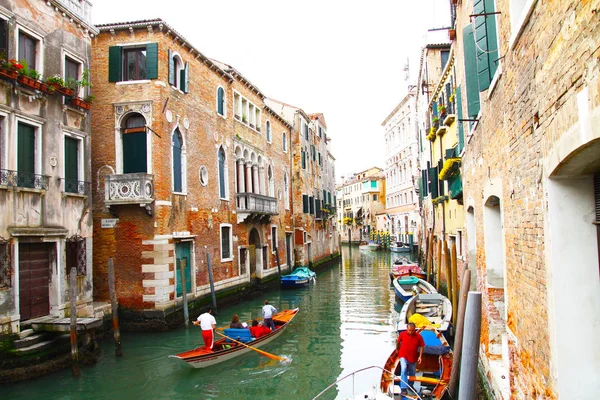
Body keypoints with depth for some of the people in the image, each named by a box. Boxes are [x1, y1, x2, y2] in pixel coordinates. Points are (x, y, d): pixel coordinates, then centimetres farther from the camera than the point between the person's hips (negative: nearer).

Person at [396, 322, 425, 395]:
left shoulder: (419, 336, -14)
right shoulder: (402, 334, -14)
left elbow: (422, 346, -4)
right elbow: (398, 342, 4)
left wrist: (420, 356, -9)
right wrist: (397, 349, 16)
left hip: (413, 358, 2)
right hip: (403, 356, -2)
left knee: (412, 373, 19)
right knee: (404, 370, -22)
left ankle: (411, 386, 43)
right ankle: (403, 388, -22)